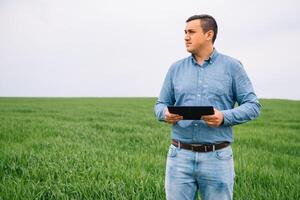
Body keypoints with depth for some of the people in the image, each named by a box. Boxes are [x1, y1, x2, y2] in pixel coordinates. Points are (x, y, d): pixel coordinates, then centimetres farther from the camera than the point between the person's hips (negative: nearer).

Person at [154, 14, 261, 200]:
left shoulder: (232, 66, 1)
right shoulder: (176, 68, 9)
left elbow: (253, 105, -1)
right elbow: (161, 104, 14)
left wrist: (225, 117, -18)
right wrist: (166, 114, -10)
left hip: (217, 157, -2)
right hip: (180, 156, 2)